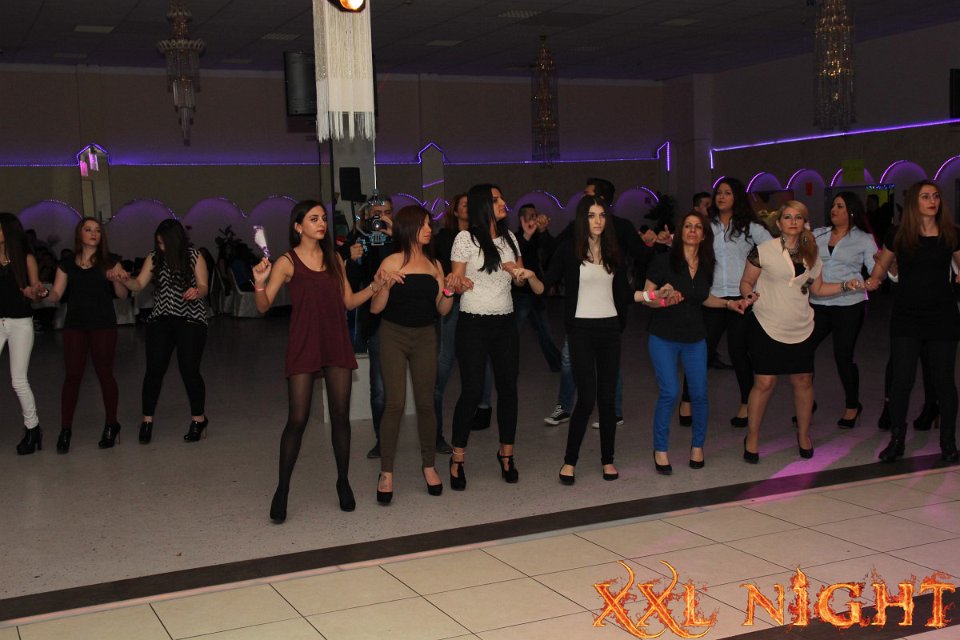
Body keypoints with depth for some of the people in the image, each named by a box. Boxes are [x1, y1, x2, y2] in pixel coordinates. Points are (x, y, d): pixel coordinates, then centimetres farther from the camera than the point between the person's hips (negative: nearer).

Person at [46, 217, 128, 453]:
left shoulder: (109, 262, 3)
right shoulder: (67, 263, 8)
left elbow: (123, 295, -1)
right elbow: (56, 294, 6)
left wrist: (116, 279, -20)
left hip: (103, 325, -2)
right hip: (74, 325, 2)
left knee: (104, 374, 3)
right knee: (72, 376, -1)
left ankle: (111, 425, 15)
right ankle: (65, 430, 4)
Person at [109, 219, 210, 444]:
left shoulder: (194, 257, -4)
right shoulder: (154, 257, 3)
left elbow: (203, 287, -4)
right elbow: (139, 284, 1)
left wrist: (196, 292, -27)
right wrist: (124, 278, -19)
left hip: (191, 320, -2)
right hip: (160, 320, 2)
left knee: (189, 370, -3)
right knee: (154, 369, -4)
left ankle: (198, 419, 15)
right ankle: (147, 421, 7)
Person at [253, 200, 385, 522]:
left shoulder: (334, 259, 11)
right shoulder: (287, 262, -2)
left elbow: (349, 301, 13)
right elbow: (264, 305, -6)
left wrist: (374, 286, -1)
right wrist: (259, 283, -24)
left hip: (336, 344, 4)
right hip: (304, 347, -4)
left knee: (341, 416, 6)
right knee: (297, 419, -6)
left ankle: (343, 483, 19)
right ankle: (282, 490, 4)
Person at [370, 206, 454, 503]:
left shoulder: (434, 264, 8)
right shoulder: (392, 263, -5)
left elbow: (442, 310, 9)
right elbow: (375, 308, -8)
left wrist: (449, 290, -10)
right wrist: (386, 284, -25)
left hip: (425, 337, 4)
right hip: (394, 335, -3)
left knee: (425, 402, 5)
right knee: (395, 403, -8)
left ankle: (428, 465, 19)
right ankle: (386, 471, 1)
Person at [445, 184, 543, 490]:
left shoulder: (509, 237, 11)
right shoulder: (466, 238, -6)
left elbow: (521, 279, 18)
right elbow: (455, 280, -5)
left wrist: (519, 273, -5)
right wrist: (457, 283, -28)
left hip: (505, 322, 5)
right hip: (474, 324, -5)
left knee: (508, 388, 6)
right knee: (471, 391, -6)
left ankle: (506, 453, 20)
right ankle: (457, 459, 6)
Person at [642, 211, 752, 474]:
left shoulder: (706, 265, 3)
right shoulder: (664, 260, -12)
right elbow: (646, 297, -8)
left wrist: (728, 303, 6)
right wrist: (661, 297, -28)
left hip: (695, 338, 4)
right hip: (664, 336, -4)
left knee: (699, 393, 4)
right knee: (669, 393, -10)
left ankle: (697, 446, 25)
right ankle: (660, 449, 8)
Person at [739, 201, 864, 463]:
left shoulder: (811, 254, 8)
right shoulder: (763, 250, -7)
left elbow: (817, 288, 17)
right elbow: (746, 281, -2)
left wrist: (846, 285, 5)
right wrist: (749, 293, -23)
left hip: (801, 328, 4)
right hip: (767, 326, -4)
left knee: (803, 380, 7)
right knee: (764, 382, -4)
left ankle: (803, 434, 27)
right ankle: (752, 438, 12)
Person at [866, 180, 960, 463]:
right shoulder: (898, 235, -1)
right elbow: (882, 264, 12)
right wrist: (874, 280, -4)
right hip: (906, 317, 0)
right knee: (901, 380, -1)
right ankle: (896, 440, 14)